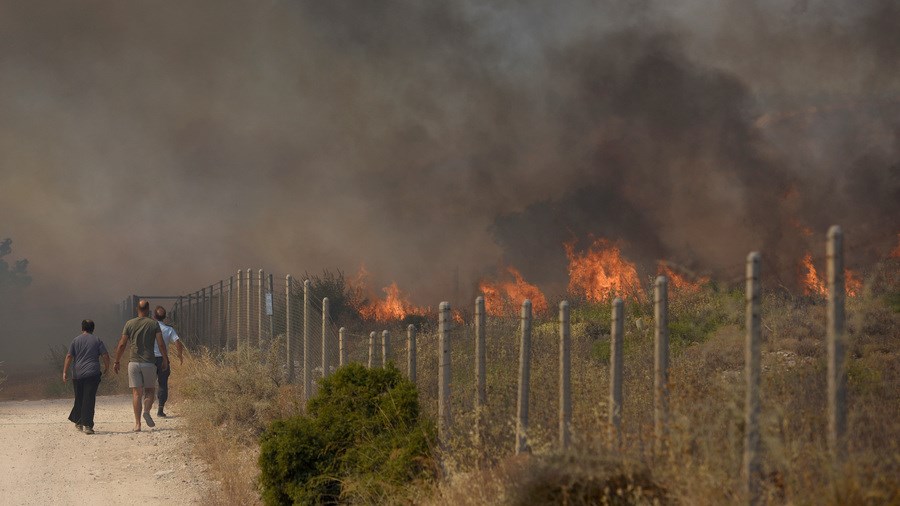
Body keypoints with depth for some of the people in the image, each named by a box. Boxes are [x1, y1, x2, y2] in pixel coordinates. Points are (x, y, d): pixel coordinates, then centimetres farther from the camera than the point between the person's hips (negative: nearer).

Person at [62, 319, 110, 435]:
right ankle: (87, 425, -14)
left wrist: (65, 372, 2)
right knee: (89, 399, -6)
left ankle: (78, 422, 24)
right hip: (92, 374, -2)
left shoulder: (76, 341, 8)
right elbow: (105, 356, -1)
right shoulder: (97, 340, 5)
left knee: (79, 399, 16)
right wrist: (106, 368, 15)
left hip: (78, 374, 2)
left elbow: (69, 356, 1)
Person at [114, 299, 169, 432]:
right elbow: (161, 344, -5)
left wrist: (117, 362, 10)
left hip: (134, 362, 1)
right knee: (150, 390, 14)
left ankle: (137, 423, -6)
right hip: (149, 363, -1)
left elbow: (122, 344, 1)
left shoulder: (130, 324, 3)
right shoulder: (154, 324, 0)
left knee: (136, 393, 1)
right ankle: (147, 411, -13)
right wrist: (165, 360, 6)